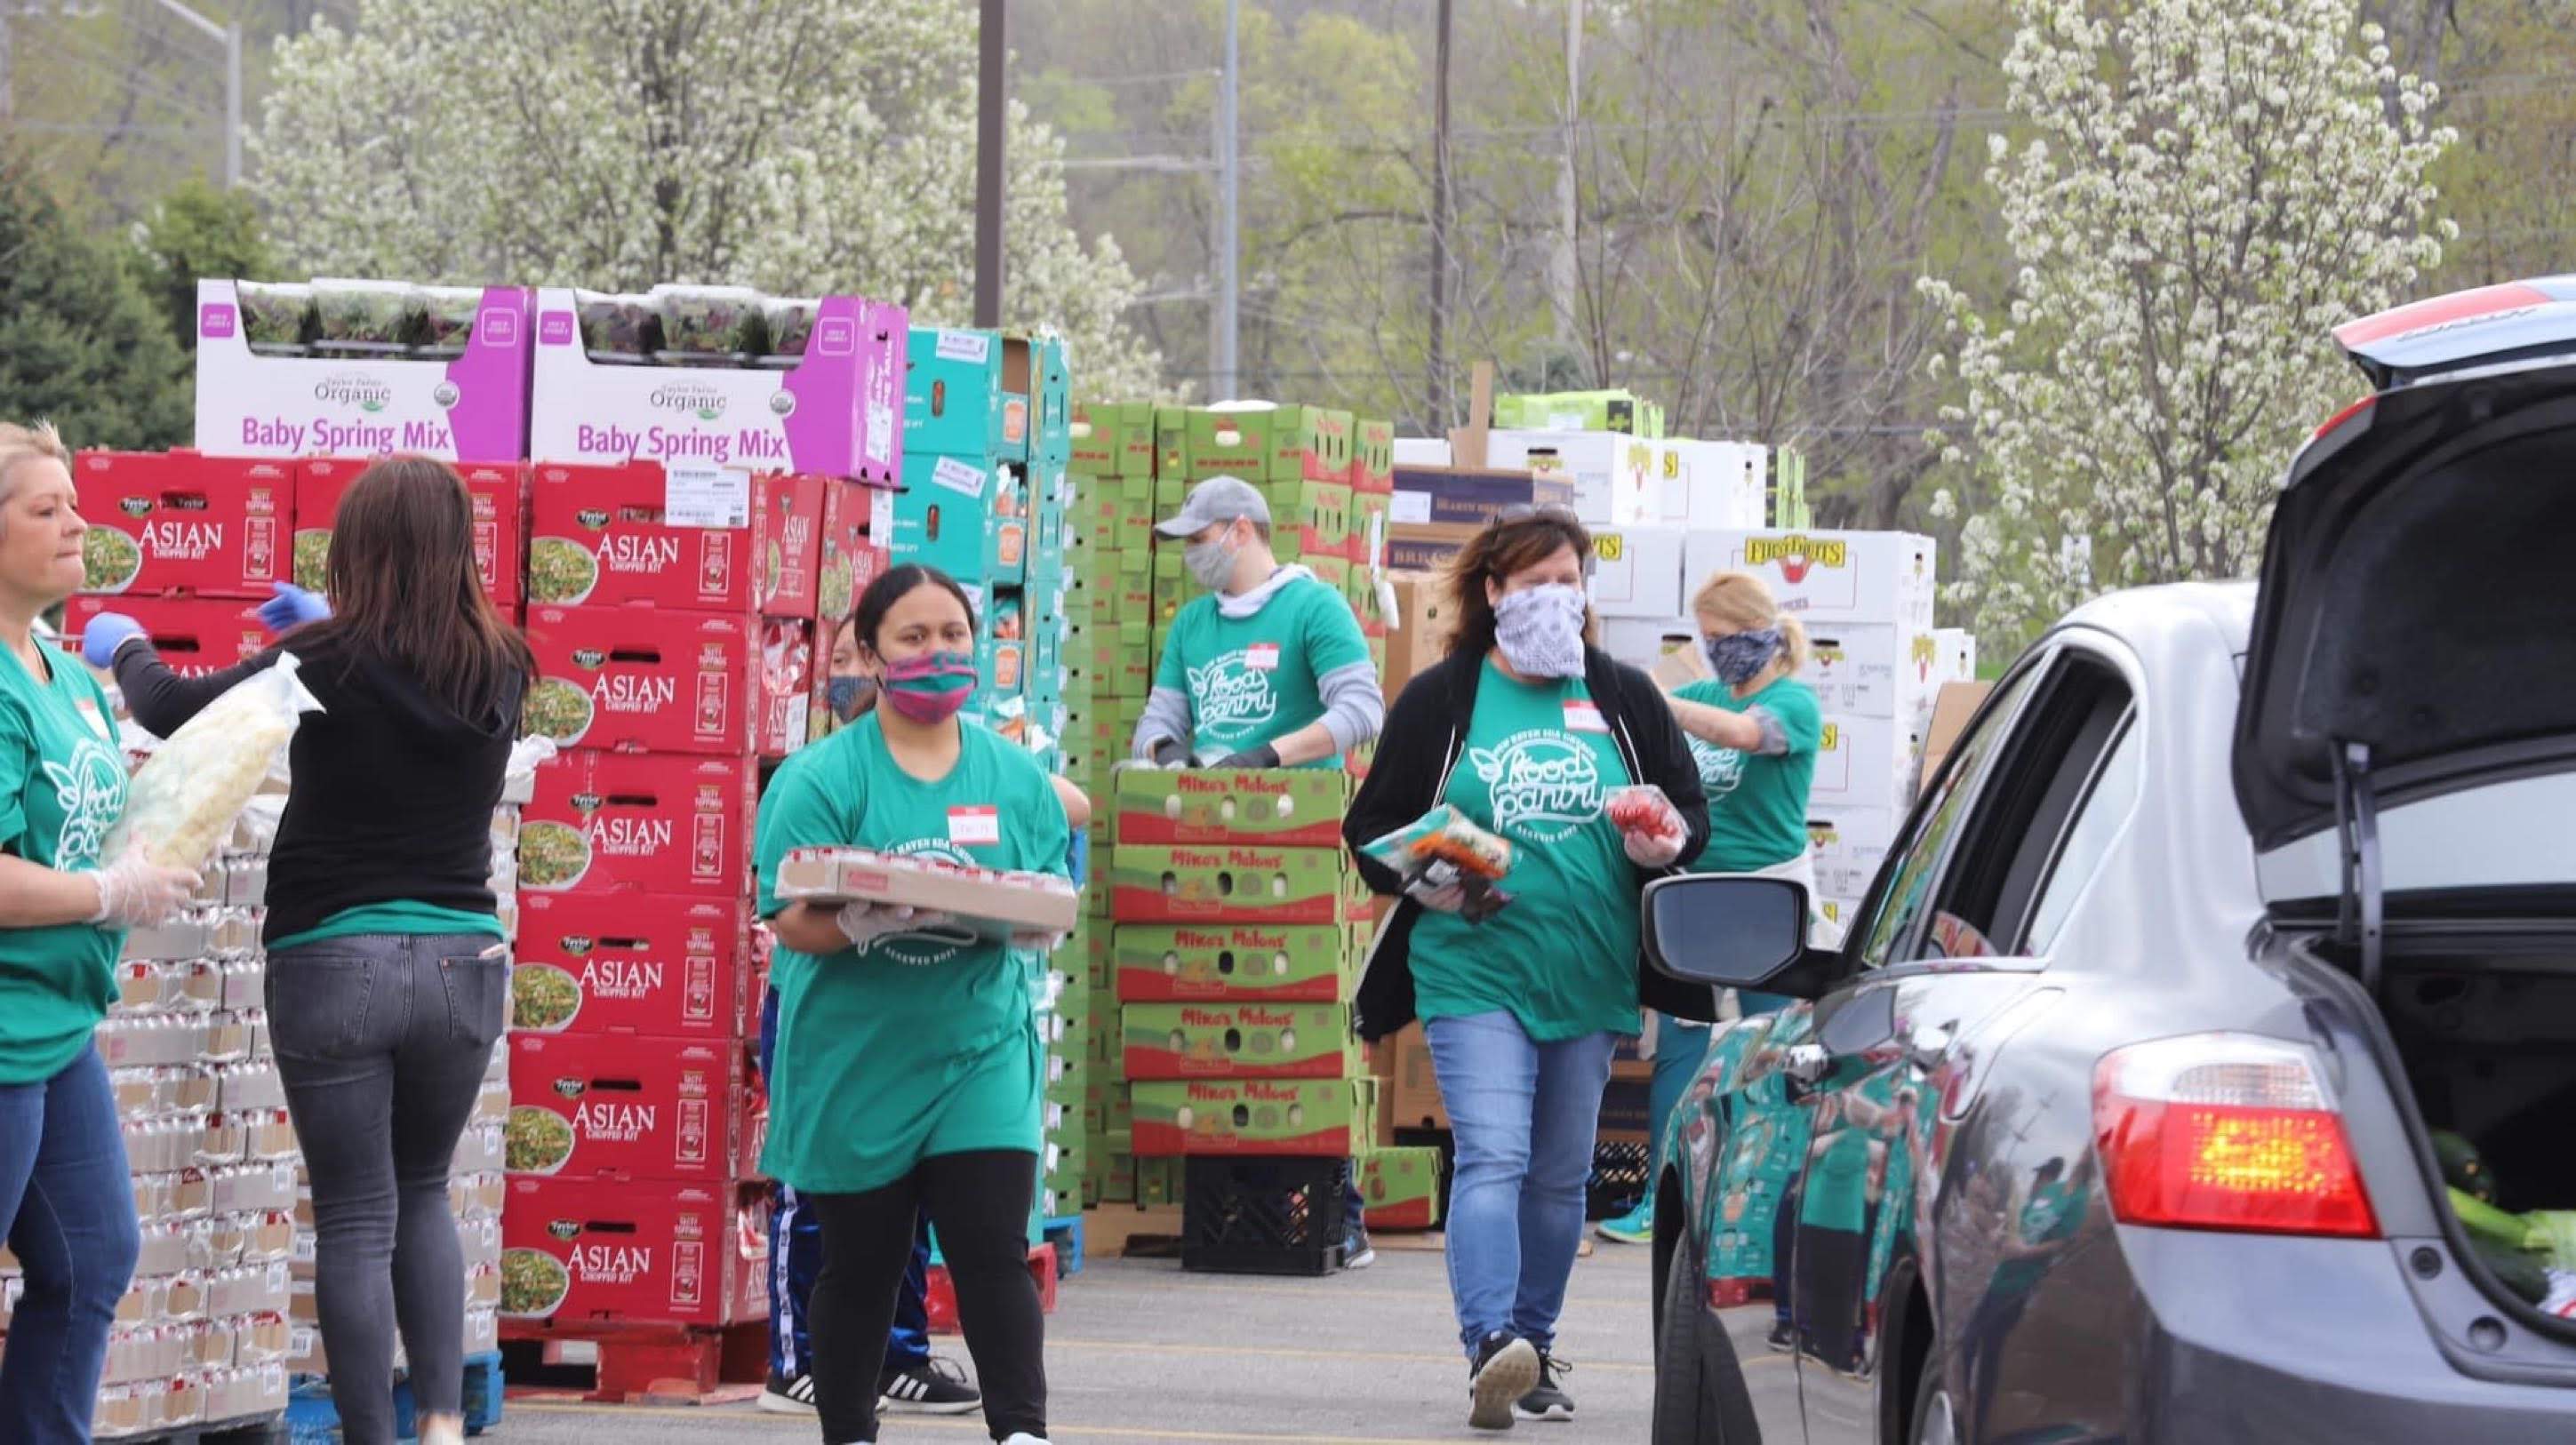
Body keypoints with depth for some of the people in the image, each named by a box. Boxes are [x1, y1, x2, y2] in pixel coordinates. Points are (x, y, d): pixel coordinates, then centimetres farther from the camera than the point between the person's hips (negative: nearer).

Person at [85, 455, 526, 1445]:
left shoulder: (328, 664, -12)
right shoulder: (499, 672, -2)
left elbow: (177, 713, -2)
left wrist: (125, 650, 19)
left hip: (332, 964, -4)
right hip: (461, 963, 4)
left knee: (356, 1219, 4)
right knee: (422, 1194, 21)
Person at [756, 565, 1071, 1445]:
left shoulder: (1015, 777, 7)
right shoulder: (821, 778, -4)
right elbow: (792, 919, -11)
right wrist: (884, 916, -28)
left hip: (980, 1058, 2)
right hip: (853, 1065, -2)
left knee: (994, 1257, -8)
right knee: (859, 1270, 8)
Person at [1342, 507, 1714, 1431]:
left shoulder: (1625, 699, 11)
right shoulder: (1439, 700, 4)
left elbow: (1690, 806, 16)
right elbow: (1371, 828, 7)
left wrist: (1669, 842, -7)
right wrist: (1423, 878, -14)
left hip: (1592, 975, 4)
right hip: (1473, 970, -4)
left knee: (1560, 1174, 11)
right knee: (1492, 1155, -19)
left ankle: (1533, 1353, 22)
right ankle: (1490, 1346, -31)